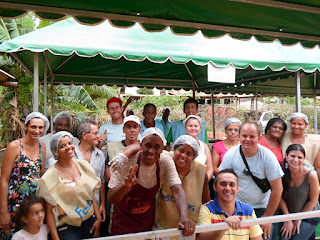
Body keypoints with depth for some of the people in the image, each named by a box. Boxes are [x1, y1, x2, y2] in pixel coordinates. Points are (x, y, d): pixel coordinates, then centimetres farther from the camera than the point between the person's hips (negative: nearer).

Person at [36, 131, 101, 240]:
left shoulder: (83, 165, 1)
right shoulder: (50, 176, -12)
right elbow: (49, 211, -8)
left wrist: (98, 218, 4)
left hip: (90, 223, 4)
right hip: (67, 229, -4)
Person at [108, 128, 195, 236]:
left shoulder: (165, 161, -20)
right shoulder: (126, 161, -26)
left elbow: (177, 190, -28)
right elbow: (110, 199, -25)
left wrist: (184, 218, -45)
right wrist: (126, 186, -46)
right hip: (123, 218, -2)